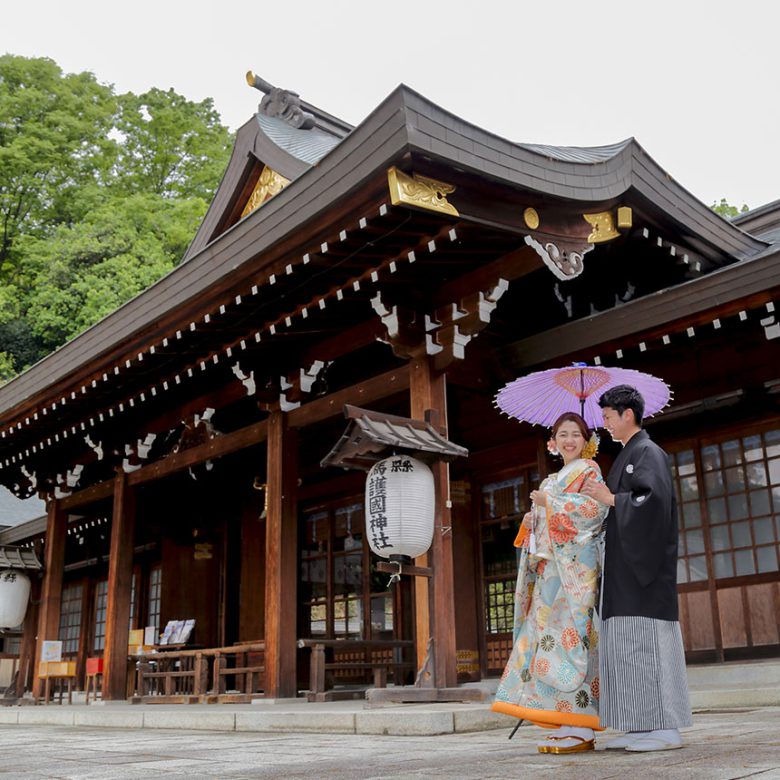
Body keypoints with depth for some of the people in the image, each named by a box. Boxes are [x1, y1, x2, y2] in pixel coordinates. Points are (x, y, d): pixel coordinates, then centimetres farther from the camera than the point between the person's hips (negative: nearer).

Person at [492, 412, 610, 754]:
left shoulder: (588, 470, 4)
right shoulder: (552, 480, 26)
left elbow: (595, 507, -13)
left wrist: (548, 502, -10)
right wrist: (532, 520, 6)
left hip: (573, 564, -8)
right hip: (551, 565, 8)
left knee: (568, 634, -15)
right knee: (551, 635, 1)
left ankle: (582, 729, -15)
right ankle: (569, 724, 4)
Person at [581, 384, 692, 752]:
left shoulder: (648, 453, -6)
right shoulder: (625, 457, 21)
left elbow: (653, 499, -21)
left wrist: (609, 498, -13)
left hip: (644, 564, -9)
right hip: (624, 568, 9)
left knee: (646, 640, -10)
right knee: (625, 644, 6)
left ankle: (665, 728, -6)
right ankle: (641, 727, 9)